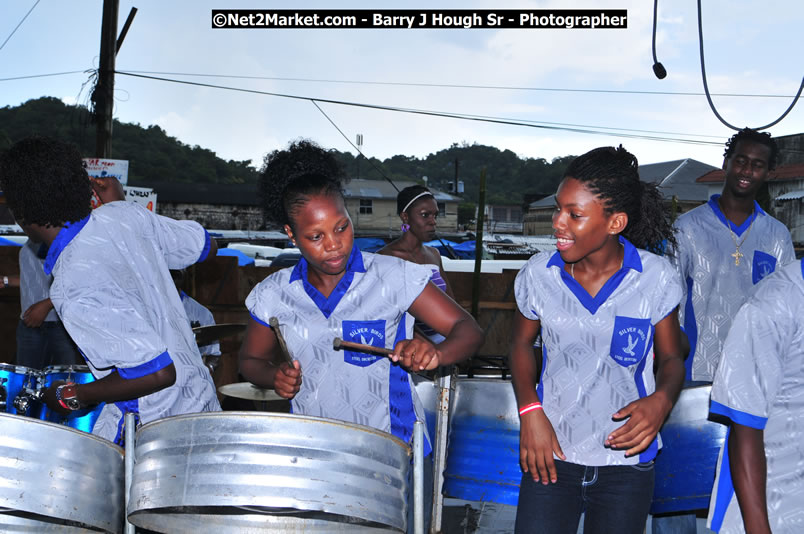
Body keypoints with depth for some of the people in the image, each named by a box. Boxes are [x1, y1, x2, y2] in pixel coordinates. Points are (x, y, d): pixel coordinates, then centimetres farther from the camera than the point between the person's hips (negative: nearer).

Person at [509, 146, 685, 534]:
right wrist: (529, 411, -4)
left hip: (625, 461, -1)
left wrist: (661, 400, -20)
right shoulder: (538, 274, -6)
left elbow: (670, 358, 2)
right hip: (551, 454, 1)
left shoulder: (655, 278, -10)